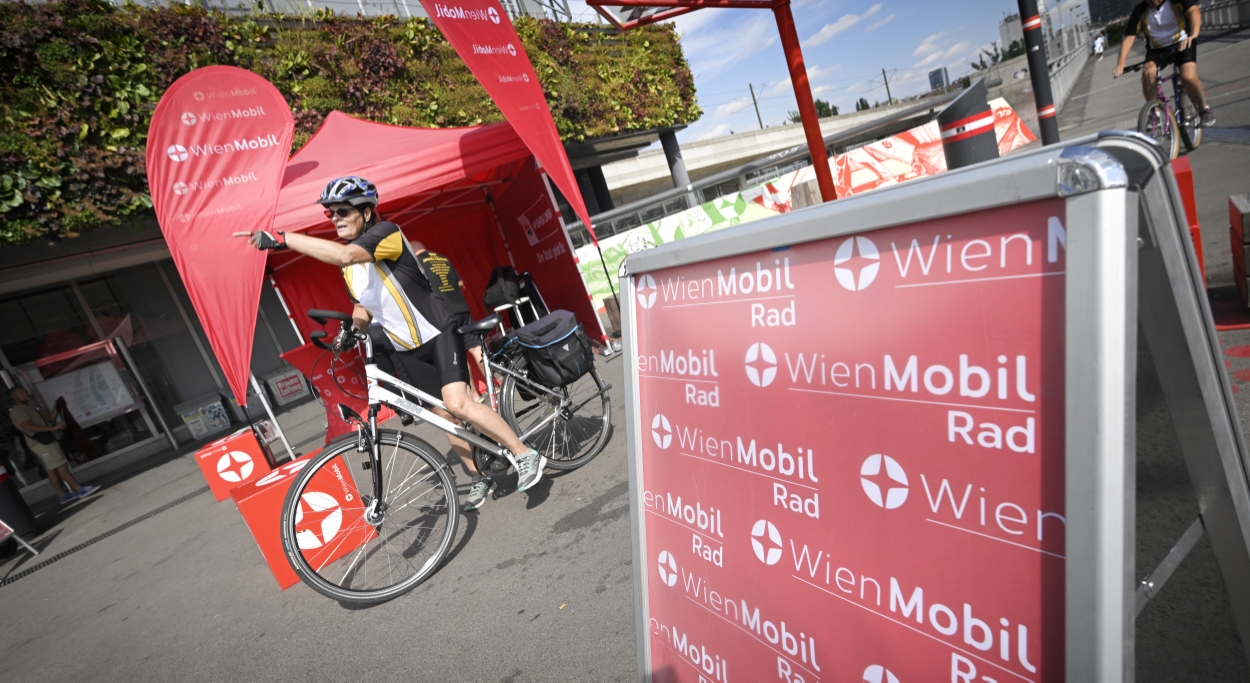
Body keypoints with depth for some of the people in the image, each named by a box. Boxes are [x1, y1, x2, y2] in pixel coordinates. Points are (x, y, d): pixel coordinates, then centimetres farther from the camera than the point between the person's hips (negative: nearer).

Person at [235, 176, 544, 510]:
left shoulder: (386, 232, -16)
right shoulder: (346, 263, 7)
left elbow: (344, 254, -36)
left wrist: (283, 239, -35)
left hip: (438, 333, -7)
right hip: (407, 350, 7)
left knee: (457, 404, -23)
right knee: (445, 416, 10)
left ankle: (526, 455, -9)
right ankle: (481, 478, 25)